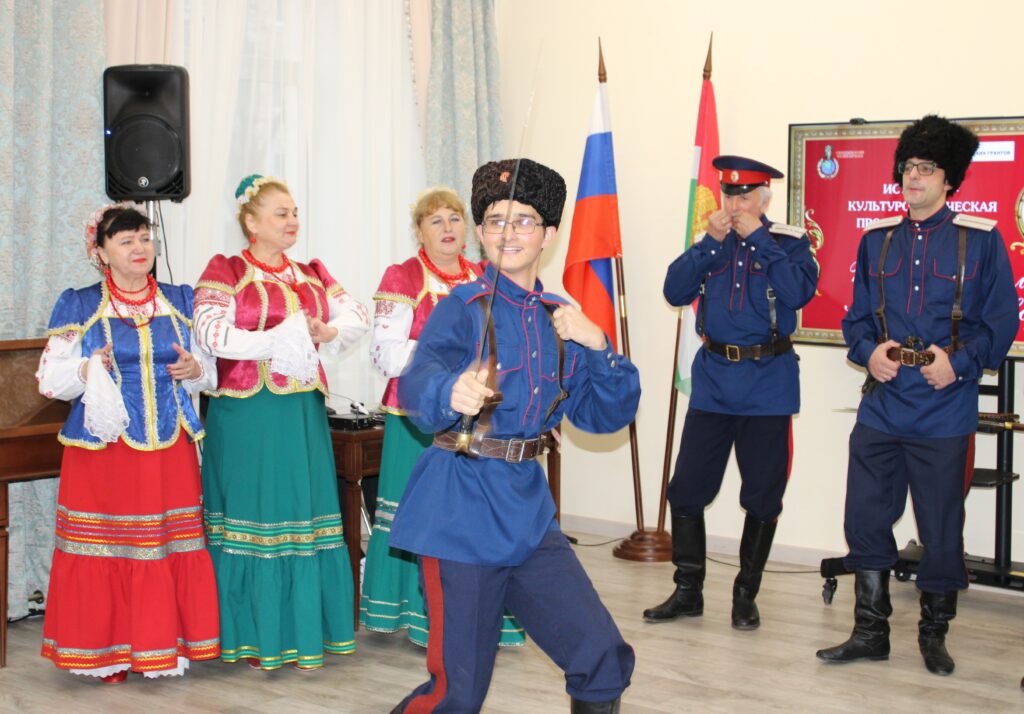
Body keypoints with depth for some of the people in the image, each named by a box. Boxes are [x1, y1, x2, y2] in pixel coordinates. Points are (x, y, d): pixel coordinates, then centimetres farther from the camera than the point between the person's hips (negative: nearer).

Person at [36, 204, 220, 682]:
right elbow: (49, 378, 3)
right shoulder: (78, 306, 5)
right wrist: (86, 371, -16)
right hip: (103, 449, -2)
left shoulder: (180, 301, 13)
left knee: (172, 547, 2)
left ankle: (164, 644, 14)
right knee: (104, 549, -1)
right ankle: (107, 651, 11)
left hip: (168, 448, 2)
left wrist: (196, 369, -4)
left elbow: (210, 372, 18)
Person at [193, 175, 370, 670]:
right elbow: (211, 333, -15)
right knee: (253, 520, 1)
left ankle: (304, 631, 16)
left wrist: (327, 333, -11)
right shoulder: (224, 271, -2)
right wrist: (282, 339, -14)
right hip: (246, 413, -5)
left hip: (303, 413, 5)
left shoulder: (312, 275, 14)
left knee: (306, 516, 6)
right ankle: (255, 637, 11)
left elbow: (358, 316, 10)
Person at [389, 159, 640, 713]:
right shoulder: (463, 310, -7)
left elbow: (607, 415, 9)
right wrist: (451, 394, -49)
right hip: (462, 510, -5)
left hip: (528, 511, 5)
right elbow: (419, 382, -26)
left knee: (604, 660, 1)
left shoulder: (559, 319, 9)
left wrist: (596, 345, -8)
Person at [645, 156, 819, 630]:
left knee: (762, 497, 5)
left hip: (767, 385, -3)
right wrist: (711, 241, -11)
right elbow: (675, 292, -3)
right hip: (713, 380, 3)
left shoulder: (788, 241, 0)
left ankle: (746, 596, 20)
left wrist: (758, 236, -16)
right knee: (686, 489, 2)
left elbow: (799, 293, -19)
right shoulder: (711, 244, 9)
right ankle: (687, 592, 16)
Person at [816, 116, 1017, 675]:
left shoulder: (980, 240, -1)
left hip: (944, 409, -3)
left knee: (941, 528, 4)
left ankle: (934, 635, 21)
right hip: (881, 405, 4)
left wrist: (959, 361, -16)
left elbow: (1001, 321, -2)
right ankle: (870, 632, 17)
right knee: (866, 519, 5)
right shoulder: (877, 240, 11)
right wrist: (868, 351, -6)